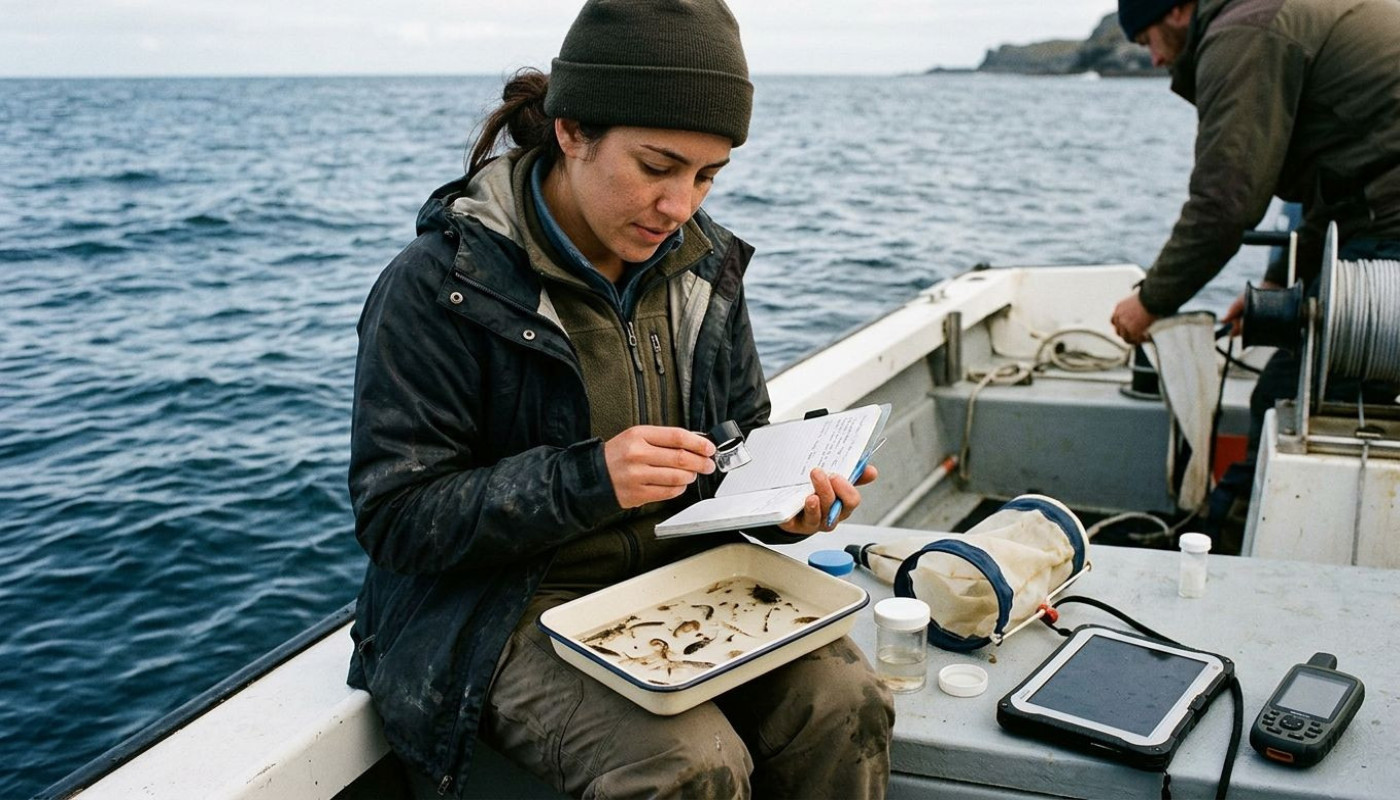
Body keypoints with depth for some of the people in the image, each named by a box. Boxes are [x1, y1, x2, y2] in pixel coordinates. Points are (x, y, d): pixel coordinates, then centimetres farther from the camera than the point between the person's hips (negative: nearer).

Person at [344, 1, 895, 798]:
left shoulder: (702, 264, 3)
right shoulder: (439, 287, -15)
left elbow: (742, 436, 15)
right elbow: (394, 516, -16)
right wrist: (587, 480, -28)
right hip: (509, 606, -5)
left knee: (846, 706, -17)